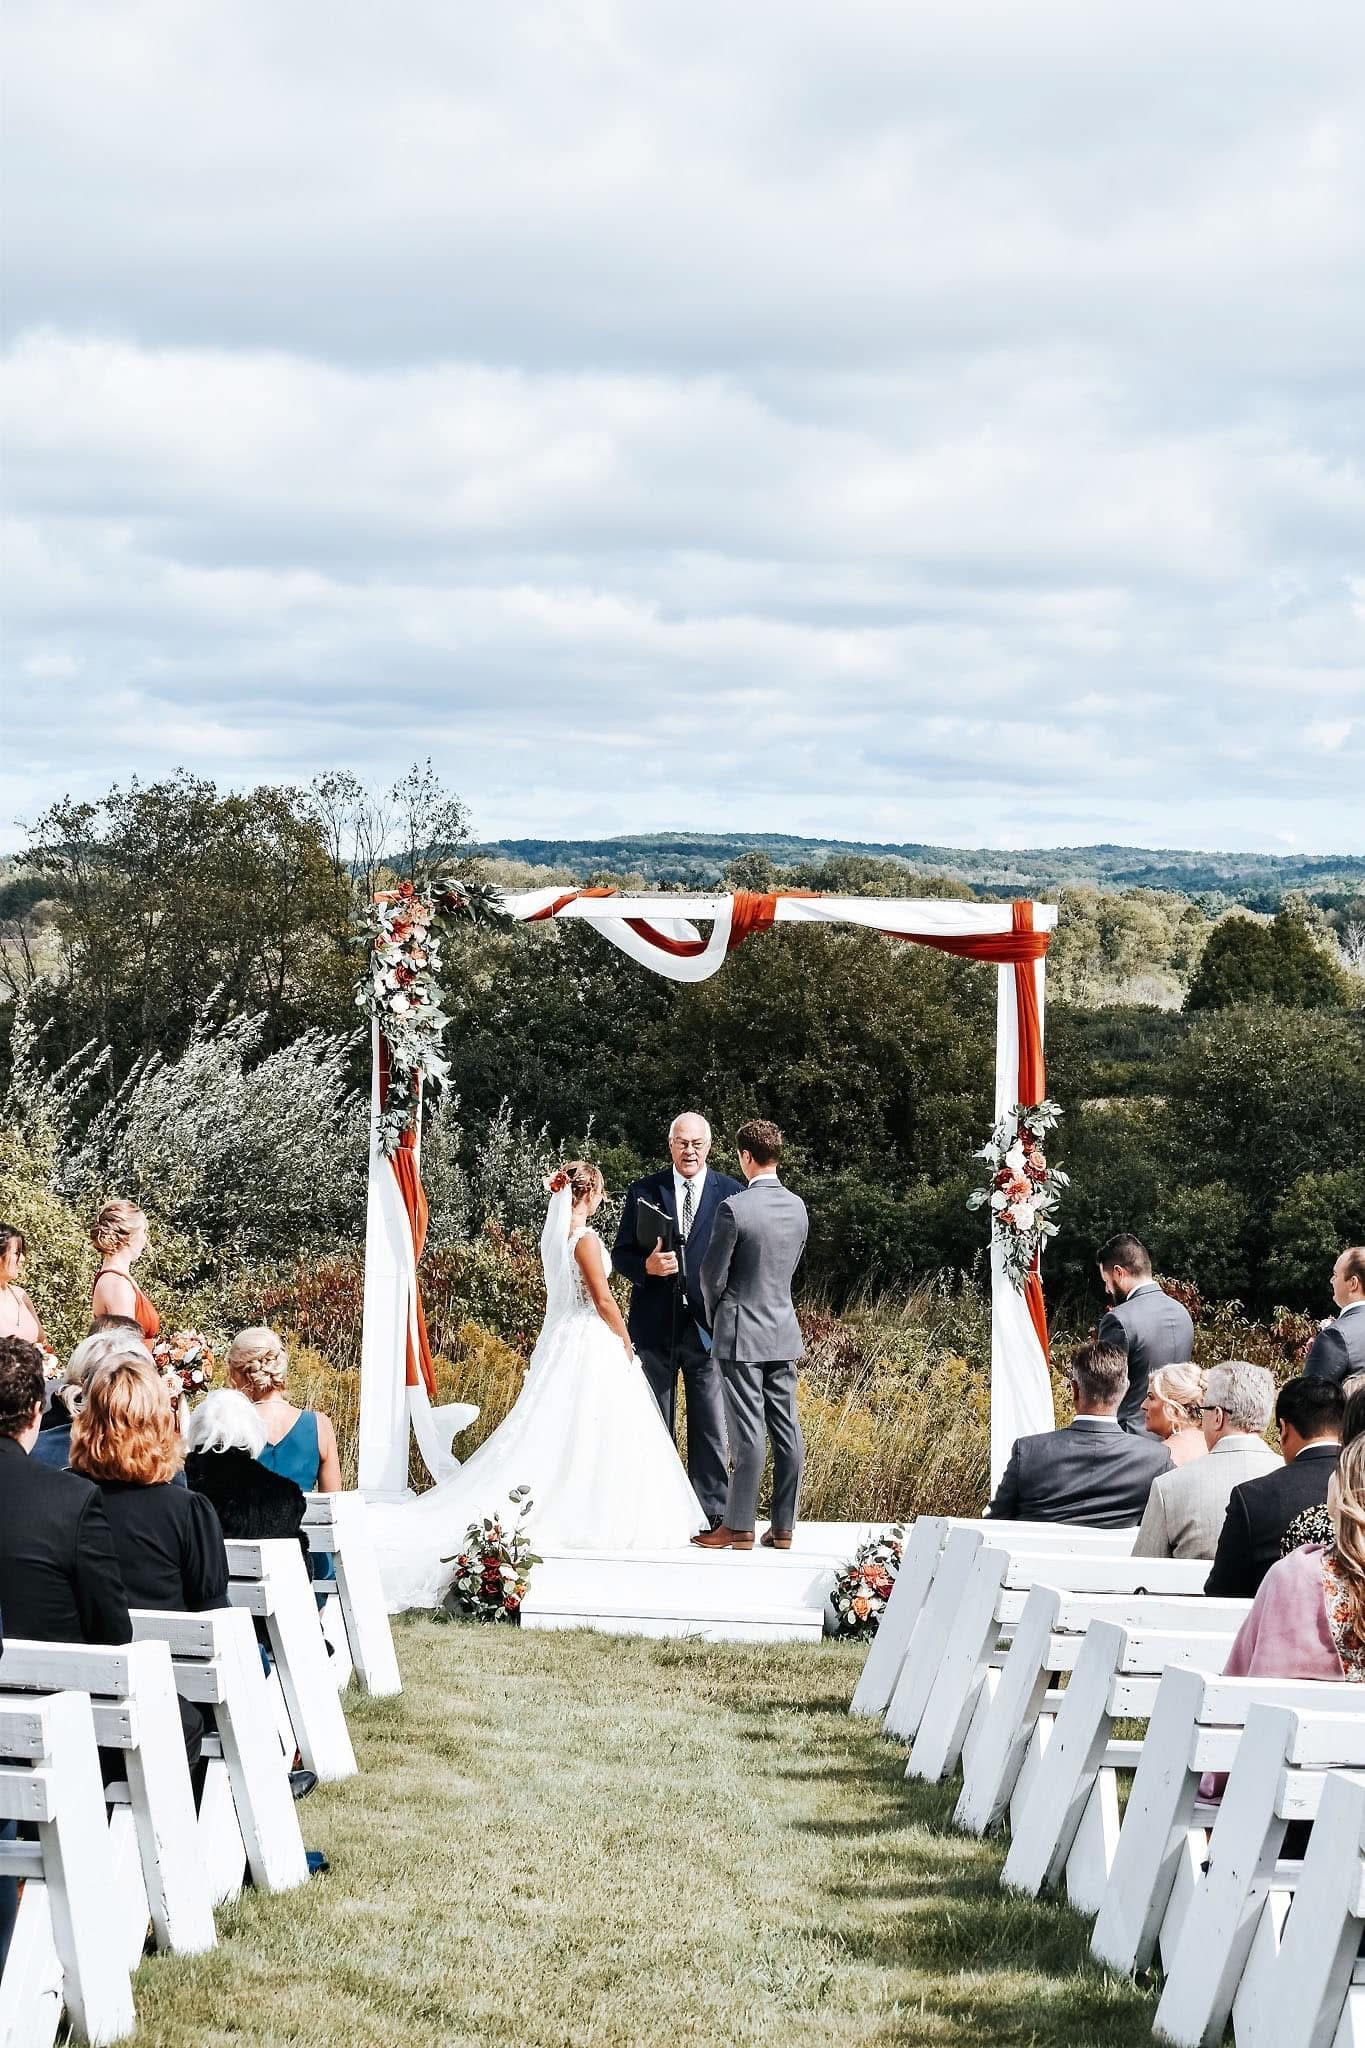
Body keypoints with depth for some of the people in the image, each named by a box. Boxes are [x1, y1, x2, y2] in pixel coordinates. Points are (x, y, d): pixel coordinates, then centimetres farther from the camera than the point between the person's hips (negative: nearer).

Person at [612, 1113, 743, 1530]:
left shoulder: (732, 1194, 2)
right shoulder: (643, 1192, 5)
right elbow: (620, 1254, 7)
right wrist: (646, 1265, -15)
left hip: (710, 1324, -1)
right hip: (655, 1324, 1)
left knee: (712, 1428, -1)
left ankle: (713, 1512, 4)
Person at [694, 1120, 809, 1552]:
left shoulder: (734, 1208, -16)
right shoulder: (797, 1207, 4)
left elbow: (713, 1273, -10)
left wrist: (715, 1316, 9)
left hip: (742, 1335, -6)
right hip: (784, 1330, 6)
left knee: (748, 1435, -4)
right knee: (787, 1432, 7)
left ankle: (739, 1527, -1)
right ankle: (783, 1527, 11)